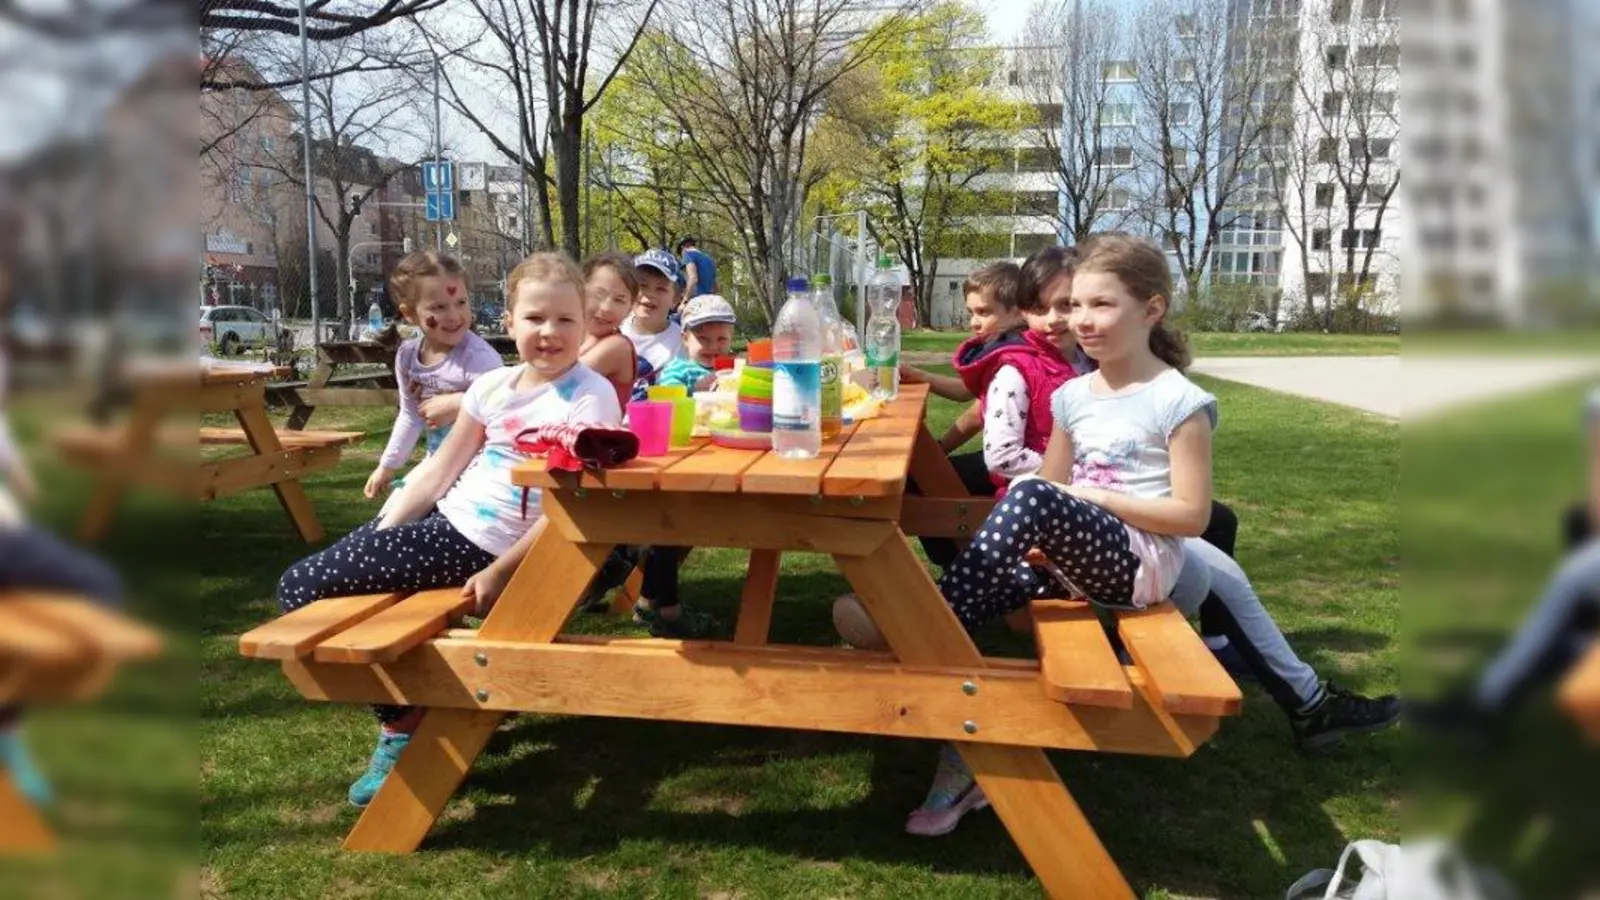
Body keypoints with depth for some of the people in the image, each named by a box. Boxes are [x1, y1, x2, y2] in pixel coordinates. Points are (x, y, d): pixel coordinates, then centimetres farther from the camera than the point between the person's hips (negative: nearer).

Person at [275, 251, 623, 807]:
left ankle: (404, 725, 8)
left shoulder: (591, 398, -11)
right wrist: (380, 535, 3)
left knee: (302, 590, -9)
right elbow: (437, 472, 12)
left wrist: (500, 573, -17)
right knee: (299, 583, 11)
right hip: (444, 517, 8)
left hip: (480, 545, -8)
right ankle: (401, 706, 20)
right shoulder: (493, 386, 9)